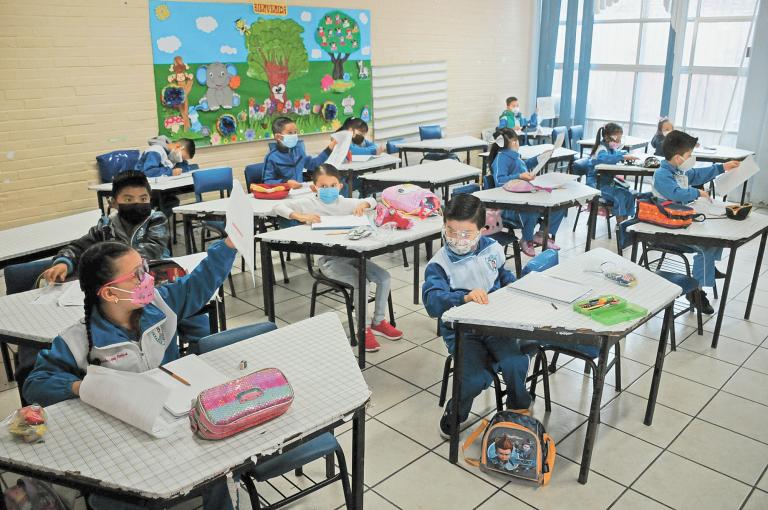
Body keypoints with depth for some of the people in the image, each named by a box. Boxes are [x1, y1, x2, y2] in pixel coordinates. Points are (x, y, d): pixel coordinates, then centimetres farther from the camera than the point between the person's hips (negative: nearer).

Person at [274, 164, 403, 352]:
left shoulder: (345, 203, 9)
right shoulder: (309, 203, -2)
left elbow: (372, 201, 19)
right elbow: (279, 207, -7)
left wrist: (363, 204, -4)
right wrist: (299, 216, -21)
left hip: (352, 254, 6)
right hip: (329, 259, -6)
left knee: (384, 278, -5)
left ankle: (378, 322, 14)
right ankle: (363, 329, -6)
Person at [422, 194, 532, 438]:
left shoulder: (493, 249, 4)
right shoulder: (439, 264, -11)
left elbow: (505, 276, 23)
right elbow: (432, 301, -25)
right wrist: (464, 298, -40)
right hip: (461, 331, -3)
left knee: (515, 364, -22)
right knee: (475, 378, -24)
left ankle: (519, 409, 13)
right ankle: (455, 416, 10)